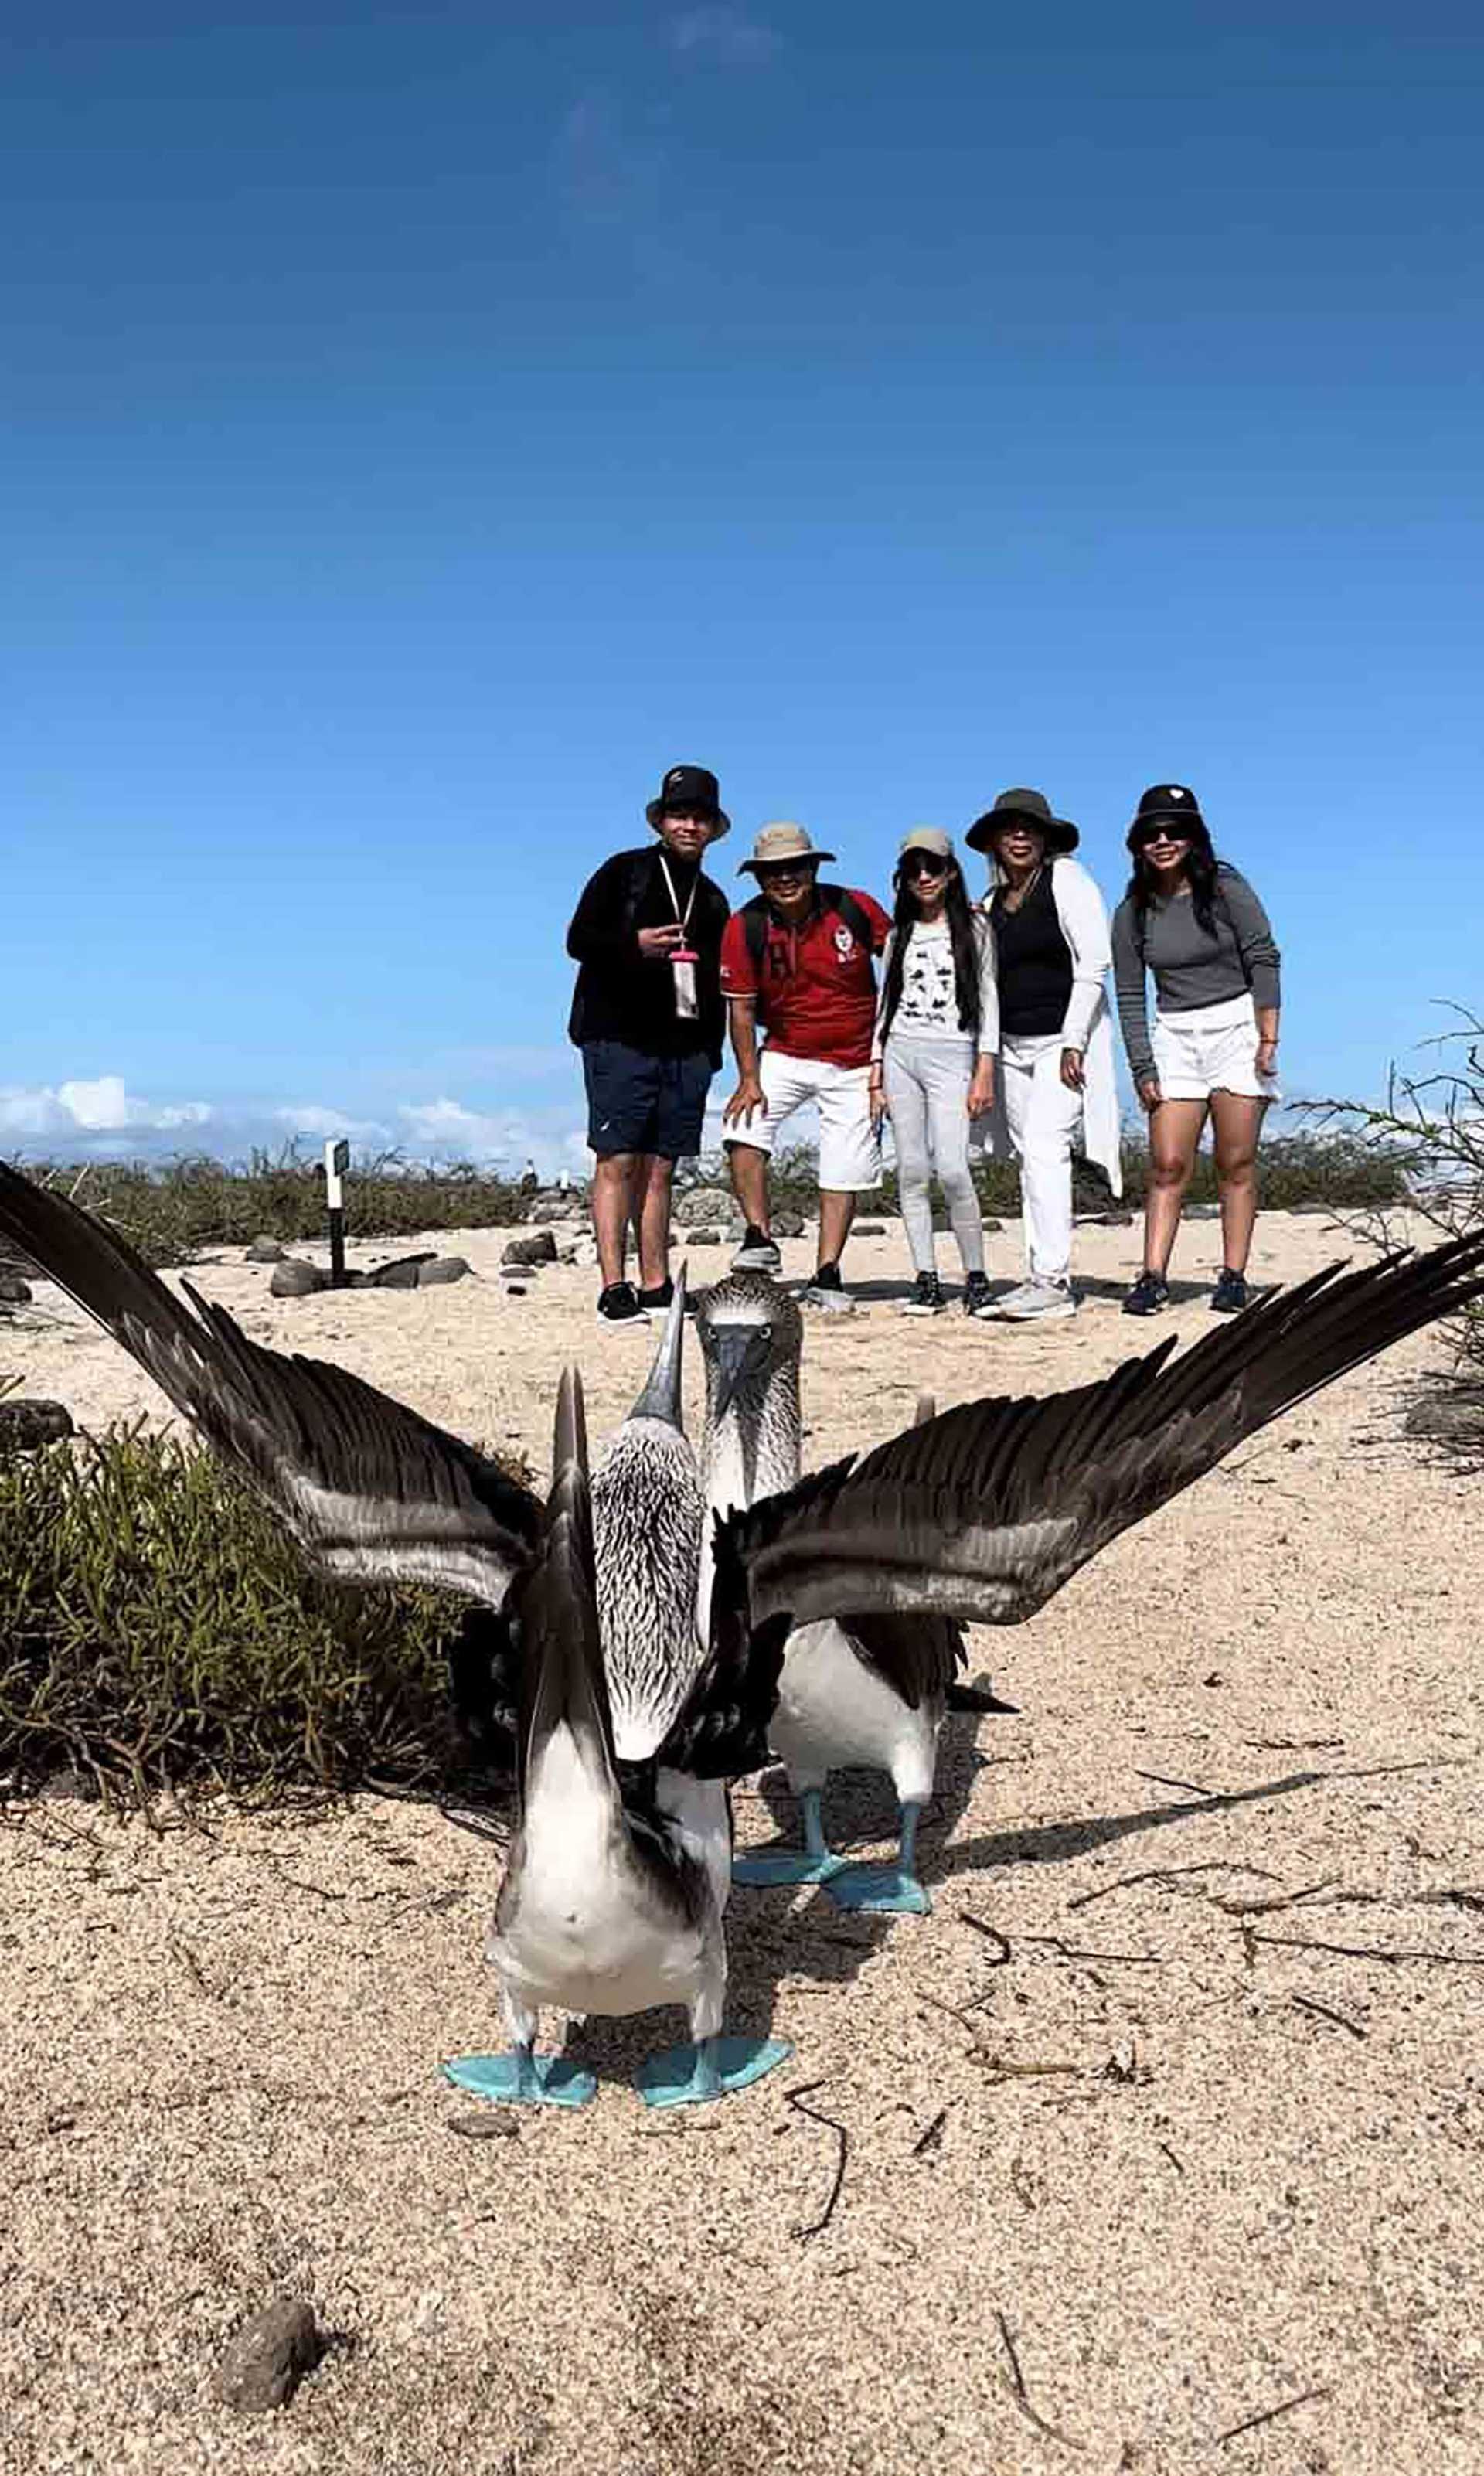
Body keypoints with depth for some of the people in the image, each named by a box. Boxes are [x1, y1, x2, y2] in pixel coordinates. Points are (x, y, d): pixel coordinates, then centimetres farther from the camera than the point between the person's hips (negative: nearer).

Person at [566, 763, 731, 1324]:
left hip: (685, 1047, 5)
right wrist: (634, 944, -18)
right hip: (619, 1040, -5)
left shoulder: (713, 900, 20)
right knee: (617, 1161, -9)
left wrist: (711, 1051, 13)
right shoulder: (623, 872, 5)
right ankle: (614, 1288, -9)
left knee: (659, 1168, 6)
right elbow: (578, 940, -2)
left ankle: (655, 1286, 8)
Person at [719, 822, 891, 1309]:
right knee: (743, 1128, -20)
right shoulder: (745, 926, -10)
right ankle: (760, 1239, -9)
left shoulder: (855, 909, -12)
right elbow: (741, 1008, -7)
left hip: (855, 1062, -1)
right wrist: (749, 1077, -13)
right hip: (784, 1054, 1)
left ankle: (827, 1276, 6)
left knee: (845, 1170, -1)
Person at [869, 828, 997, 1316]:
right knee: (911, 1172, -2)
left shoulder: (974, 928, 8)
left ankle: (975, 1277, -4)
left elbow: (987, 1000, 4)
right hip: (900, 1055, 4)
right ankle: (927, 1280, 3)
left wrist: (984, 1073, -5)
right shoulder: (899, 934, 16)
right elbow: (884, 1004, 16)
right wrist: (876, 1077, 8)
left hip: (951, 1056, -3)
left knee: (952, 1170, -15)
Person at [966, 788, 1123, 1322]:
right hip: (1013, 1044, 7)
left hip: (1064, 1038, -7)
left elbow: (1093, 965, -10)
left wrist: (1073, 1042, -17)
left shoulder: (1067, 881, -4)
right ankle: (1040, 1279, 9)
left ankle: (1055, 1282, -18)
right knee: (1031, 1159, 5)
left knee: (1043, 1148, -18)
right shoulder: (993, 901, 16)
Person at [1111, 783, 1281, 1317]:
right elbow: (1129, 995, 4)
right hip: (1174, 1037, 2)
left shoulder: (1226, 888, -3)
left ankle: (1234, 1277, 4)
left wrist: (1269, 1038, -11)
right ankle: (1153, 1278, -5)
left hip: (1237, 1026, -2)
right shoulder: (1133, 912, 3)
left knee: (1237, 1164, 0)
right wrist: (1142, 1068, -2)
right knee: (1167, 1165, -5)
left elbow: (1264, 961, -4)